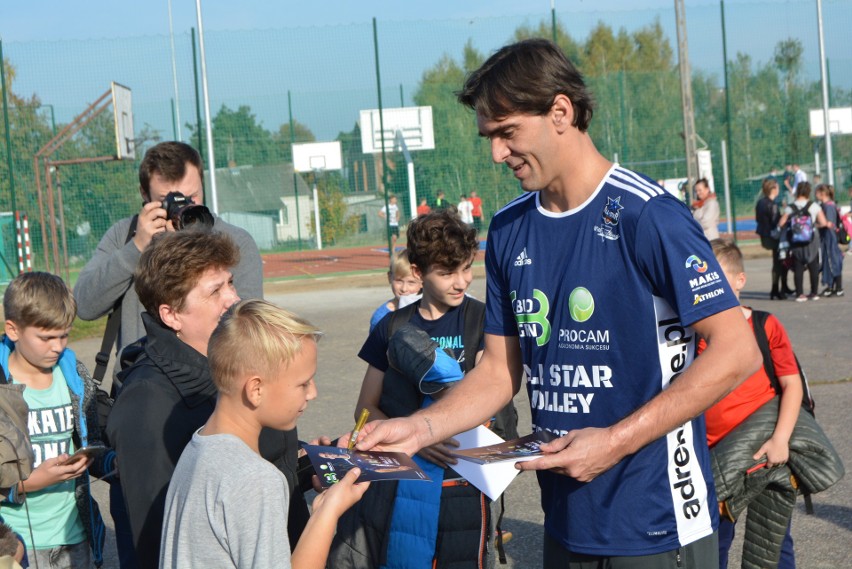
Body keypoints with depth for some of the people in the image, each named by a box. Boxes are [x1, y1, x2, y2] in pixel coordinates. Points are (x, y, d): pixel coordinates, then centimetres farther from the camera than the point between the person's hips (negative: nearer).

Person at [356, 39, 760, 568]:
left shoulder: (646, 216, -15)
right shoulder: (509, 231, 6)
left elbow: (737, 351, -17)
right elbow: (500, 369, 10)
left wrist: (616, 441, -19)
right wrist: (421, 428, -6)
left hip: (657, 524, -6)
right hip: (566, 523, 6)